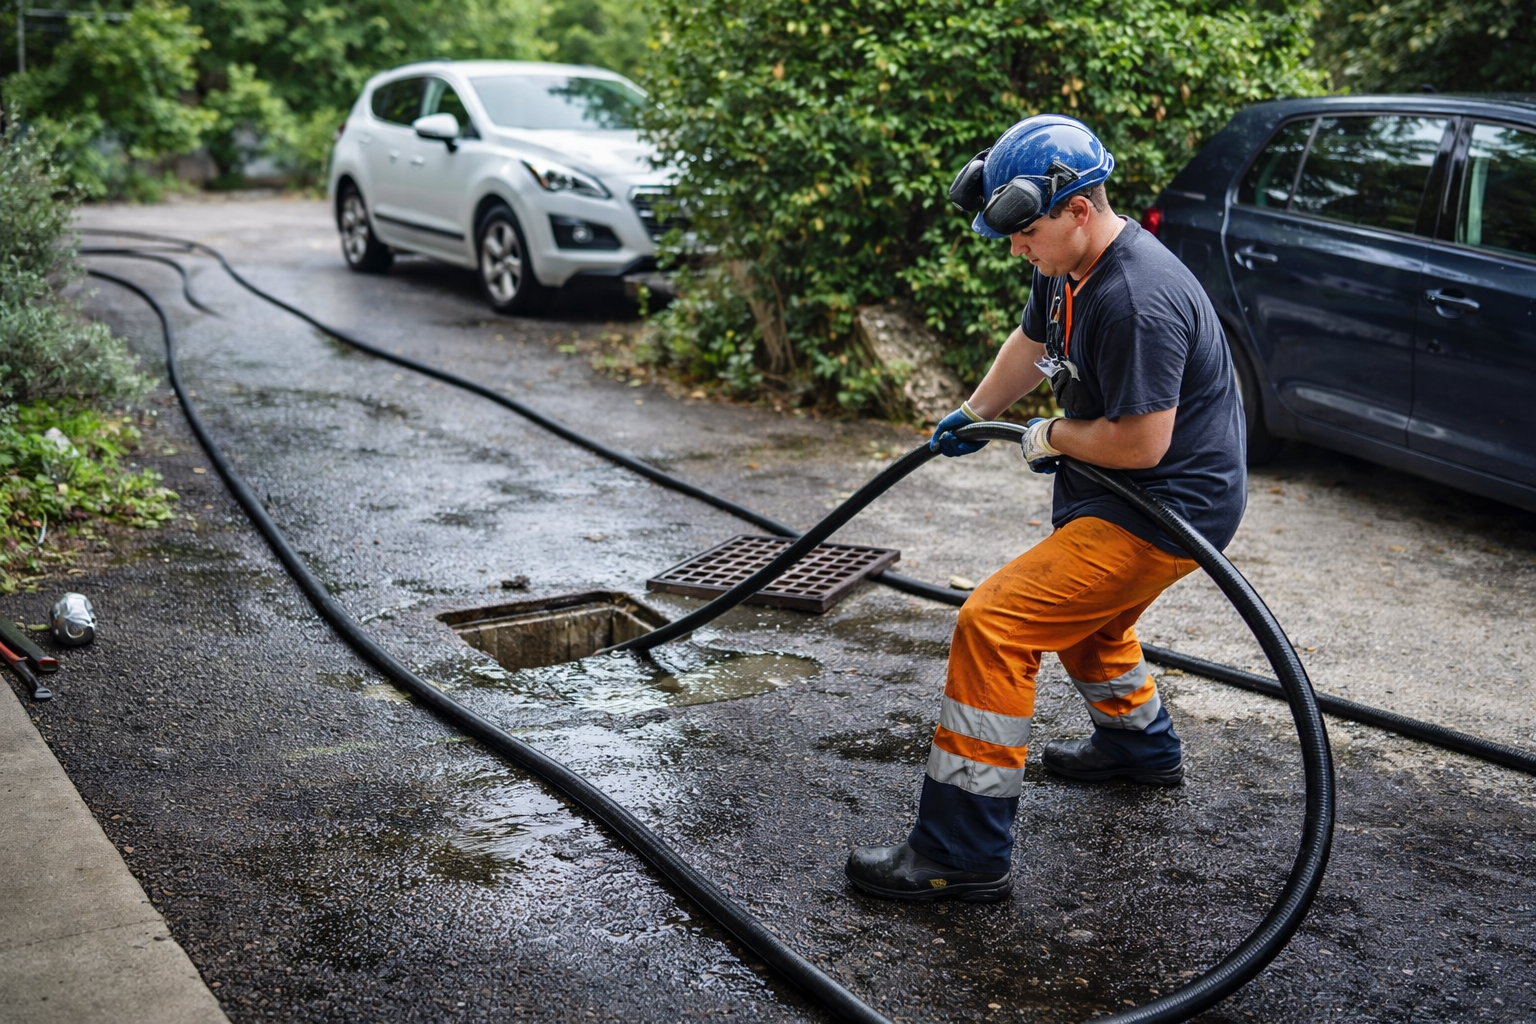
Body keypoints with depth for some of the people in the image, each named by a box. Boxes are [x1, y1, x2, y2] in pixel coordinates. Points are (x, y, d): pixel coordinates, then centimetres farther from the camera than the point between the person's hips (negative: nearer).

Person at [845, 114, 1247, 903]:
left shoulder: (1137, 301, -29)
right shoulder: (1067, 265, 3)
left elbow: (1141, 443, -29)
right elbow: (1032, 343, 24)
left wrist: (1052, 437, -13)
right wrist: (974, 414, 30)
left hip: (1167, 509, -11)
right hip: (1122, 494, 11)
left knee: (993, 625, -19)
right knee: (1082, 614, 34)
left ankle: (963, 854, -15)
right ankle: (1138, 745, 61)